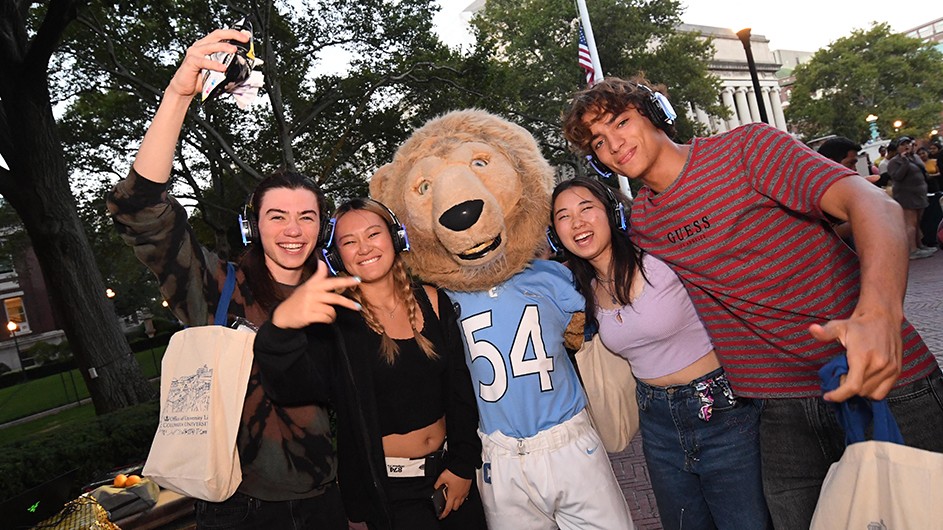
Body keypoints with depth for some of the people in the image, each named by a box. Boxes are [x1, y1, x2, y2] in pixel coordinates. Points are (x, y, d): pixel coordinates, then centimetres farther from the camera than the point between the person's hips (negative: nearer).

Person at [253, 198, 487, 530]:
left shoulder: (432, 301, -3)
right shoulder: (335, 317, -14)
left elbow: (460, 389, 3)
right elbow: (291, 386, -32)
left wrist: (464, 464, 2)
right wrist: (281, 326, -51)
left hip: (450, 471, 4)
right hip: (388, 488, -4)